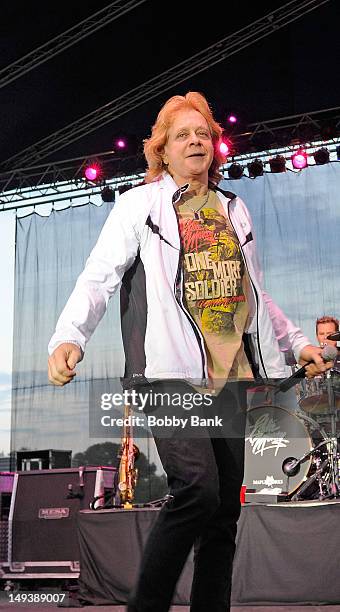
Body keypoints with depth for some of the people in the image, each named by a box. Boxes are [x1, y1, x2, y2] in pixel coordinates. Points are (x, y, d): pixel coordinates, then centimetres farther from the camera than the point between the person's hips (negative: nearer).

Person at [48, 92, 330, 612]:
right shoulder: (139, 206, 5)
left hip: (232, 374, 6)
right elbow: (99, 278, -6)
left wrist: (297, 342, 23)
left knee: (226, 507, 6)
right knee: (197, 489, -20)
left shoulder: (234, 211, 20)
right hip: (173, 373, -5)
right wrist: (69, 337, -23)